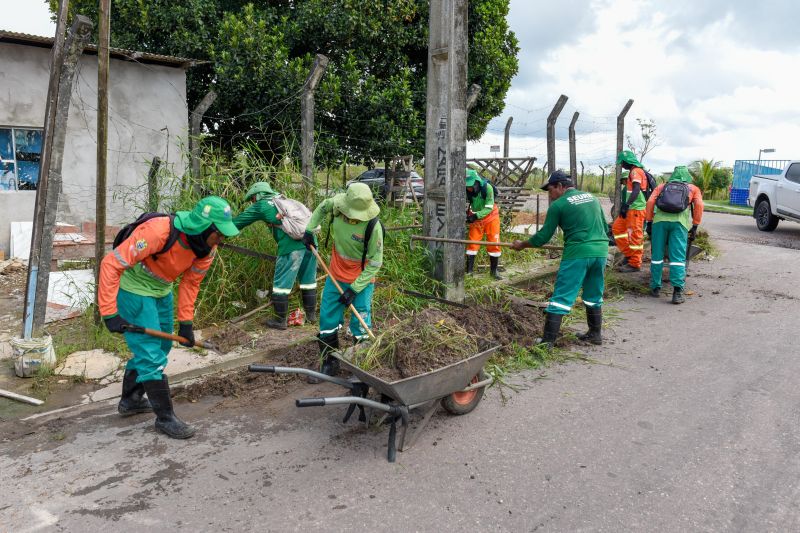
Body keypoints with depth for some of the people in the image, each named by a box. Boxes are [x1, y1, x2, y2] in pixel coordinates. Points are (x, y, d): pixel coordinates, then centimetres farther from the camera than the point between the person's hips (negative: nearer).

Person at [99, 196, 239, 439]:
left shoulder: (207, 247, -12)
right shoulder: (157, 232, -34)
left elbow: (190, 283, 1)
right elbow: (111, 264, -30)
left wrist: (186, 322, -2)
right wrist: (110, 313, -30)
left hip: (161, 292, 8)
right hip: (134, 290, -8)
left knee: (159, 348, 18)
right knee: (152, 354, -8)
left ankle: (130, 400, 38)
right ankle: (165, 417, 6)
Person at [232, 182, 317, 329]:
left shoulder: (261, 205, 11)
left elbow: (238, 222, 17)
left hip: (291, 245, -6)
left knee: (281, 283, 6)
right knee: (308, 281, 18)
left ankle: (280, 320, 13)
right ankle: (311, 314, 28)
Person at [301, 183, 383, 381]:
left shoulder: (373, 226, -29)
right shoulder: (337, 204, -17)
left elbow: (375, 263, -20)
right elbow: (322, 207, 10)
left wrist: (354, 289, -21)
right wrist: (309, 230, 4)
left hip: (361, 280, -5)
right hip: (336, 275, 5)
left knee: (360, 326, 0)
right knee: (327, 319, 12)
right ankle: (329, 363, 28)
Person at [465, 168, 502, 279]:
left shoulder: (487, 188, -29)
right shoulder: (466, 191, -20)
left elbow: (489, 207, -29)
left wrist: (476, 215, -41)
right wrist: (467, 215, -35)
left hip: (490, 217, -2)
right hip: (475, 218, 2)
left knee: (494, 243, 2)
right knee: (472, 243, -2)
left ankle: (494, 270, 17)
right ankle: (469, 270, 4)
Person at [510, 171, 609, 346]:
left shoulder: (558, 205, -2)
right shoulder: (591, 197, 16)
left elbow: (543, 236, 1)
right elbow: (605, 226, 20)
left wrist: (521, 245, 14)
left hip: (577, 253, -6)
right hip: (601, 251, 6)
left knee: (561, 297, -2)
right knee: (594, 296, 20)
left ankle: (548, 340, -2)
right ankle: (595, 334, 29)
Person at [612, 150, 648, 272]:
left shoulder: (635, 171, -12)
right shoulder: (633, 172, 18)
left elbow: (636, 190, -24)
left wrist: (626, 205, -31)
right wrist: (625, 205, 22)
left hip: (636, 209, -11)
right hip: (631, 208, 11)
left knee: (634, 235, -6)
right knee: (617, 228, 15)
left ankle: (634, 264, 0)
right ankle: (629, 254, 17)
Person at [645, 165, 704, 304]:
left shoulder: (662, 186, 28)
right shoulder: (693, 188, 26)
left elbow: (650, 202, 13)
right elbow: (699, 205, 9)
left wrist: (649, 222, 15)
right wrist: (695, 226, 10)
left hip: (660, 219, 1)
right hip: (679, 221, -1)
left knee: (657, 256, 8)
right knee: (678, 257, -4)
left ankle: (655, 288, 14)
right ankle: (677, 291, -13)